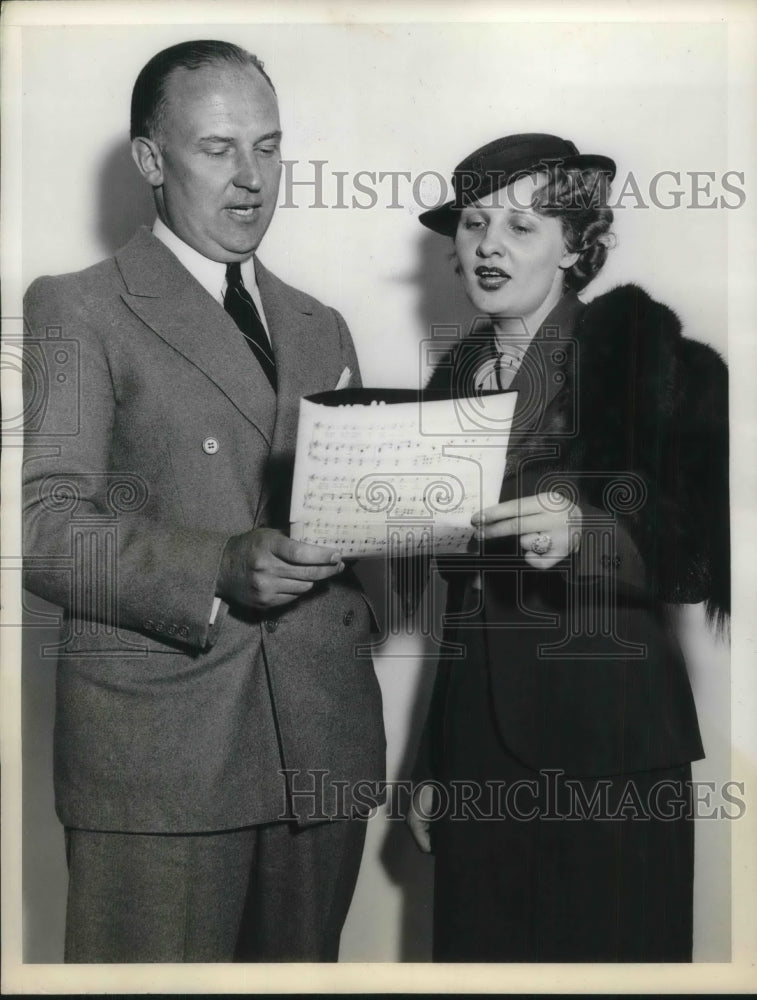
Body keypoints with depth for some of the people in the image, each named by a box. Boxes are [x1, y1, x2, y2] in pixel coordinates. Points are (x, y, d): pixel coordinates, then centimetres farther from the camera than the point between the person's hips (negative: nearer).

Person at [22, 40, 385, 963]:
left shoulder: (320, 328, 20)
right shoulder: (76, 311, 1)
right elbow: (43, 525, -9)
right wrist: (220, 570, -22)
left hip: (322, 747, 5)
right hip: (155, 757, -5)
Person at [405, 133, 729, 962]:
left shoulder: (643, 353, -6)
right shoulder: (454, 376, 8)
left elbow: (702, 558, -10)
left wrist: (587, 534, -29)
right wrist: (433, 762, 14)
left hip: (607, 741, -4)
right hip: (480, 738, 5)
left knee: (607, 952, 5)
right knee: (479, 952, 12)